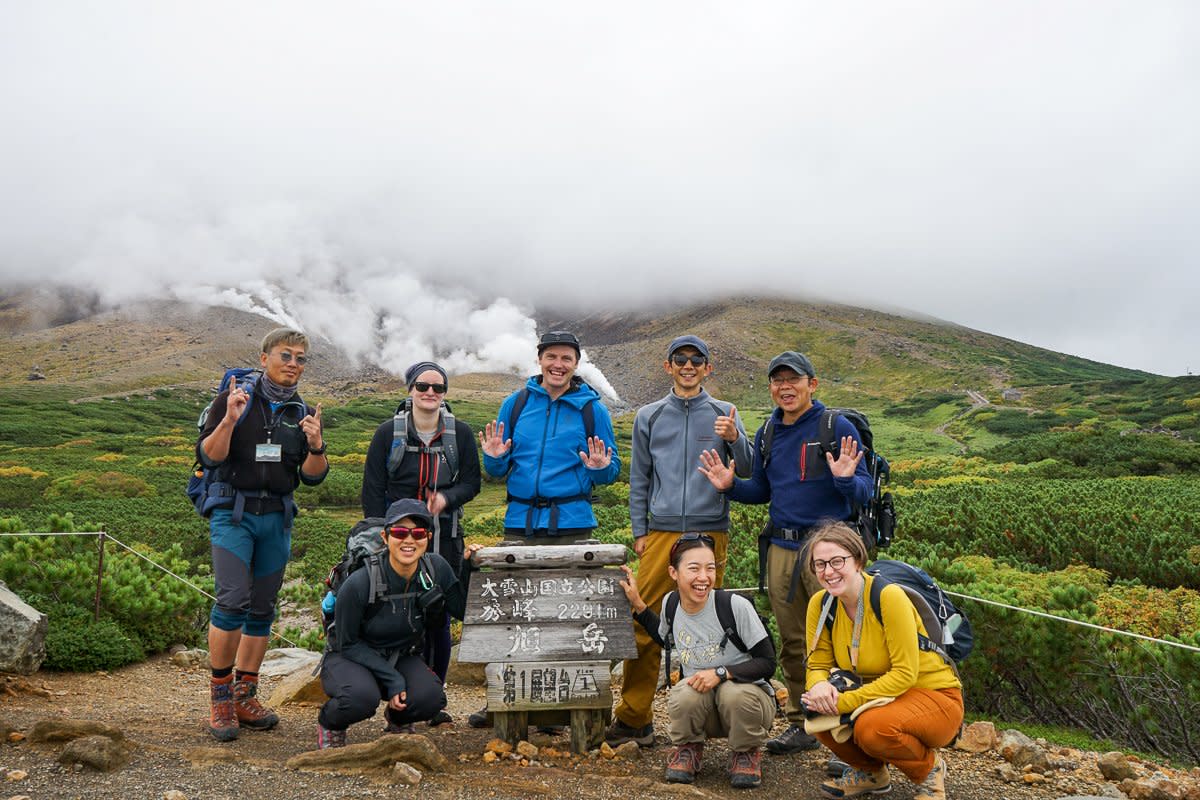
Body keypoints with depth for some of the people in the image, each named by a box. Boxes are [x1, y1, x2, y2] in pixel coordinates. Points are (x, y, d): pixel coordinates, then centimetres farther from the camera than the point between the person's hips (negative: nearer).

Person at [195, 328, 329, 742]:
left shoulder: (304, 414, 11)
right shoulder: (234, 400, 0)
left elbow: (313, 477, 6)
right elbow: (207, 456, -7)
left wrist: (316, 445, -13)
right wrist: (229, 420, -22)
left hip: (277, 517, 4)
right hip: (233, 512, -4)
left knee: (263, 609, 7)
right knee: (232, 601, -15)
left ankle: (245, 697, 17)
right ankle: (221, 699, -3)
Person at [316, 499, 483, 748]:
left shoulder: (435, 568, -15)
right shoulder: (359, 584, -26)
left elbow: (462, 611, -5)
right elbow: (348, 644, -15)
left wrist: (468, 568, -19)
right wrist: (392, 679, -22)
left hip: (402, 658, 3)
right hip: (350, 659, -3)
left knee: (431, 698, -26)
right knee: (362, 697, -35)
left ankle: (398, 718, 11)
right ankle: (329, 722, 2)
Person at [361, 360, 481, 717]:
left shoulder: (460, 433, 3)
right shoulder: (389, 432, 1)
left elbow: (471, 482, 7)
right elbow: (372, 490, 2)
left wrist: (447, 497, -15)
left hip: (444, 541, 1)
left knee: (439, 620, 6)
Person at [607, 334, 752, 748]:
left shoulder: (724, 415, 11)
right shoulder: (649, 417, 14)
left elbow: (747, 472, 6)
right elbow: (639, 479, 14)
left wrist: (735, 439, -13)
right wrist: (639, 531, 7)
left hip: (711, 531, 0)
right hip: (662, 531, 1)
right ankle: (634, 717, 5)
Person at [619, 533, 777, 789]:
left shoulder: (736, 605, -20)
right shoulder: (671, 604, -4)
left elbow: (767, 663, -15)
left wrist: (720, 673, -27)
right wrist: (637, 604, 10)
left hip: (747, 696, -2)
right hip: (700, 706, 2)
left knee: (735, 693, -37)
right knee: (684, 695, -32)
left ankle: (746, 752, -3)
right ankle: (688, 748, 2)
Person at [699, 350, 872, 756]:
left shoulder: (838, 427, -6)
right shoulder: (768, 432, 11)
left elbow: (863, 493, -8)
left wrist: (845, 479, -29)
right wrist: (730, 485, 2)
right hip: (781, 549, 6)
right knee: (792, 644, 13)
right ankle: (802, 724, 26)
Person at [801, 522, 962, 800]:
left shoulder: (889, 596, -24)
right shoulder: (820, 603, -7)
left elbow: (905, 674, -25)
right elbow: (818, 665, -3)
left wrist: (844, 702, -30)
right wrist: (819, 686, -28)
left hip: (935, 697, -5)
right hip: (879, 695, 6)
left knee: (872, 726, -34)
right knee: (816, 710, -20)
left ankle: (929, 767, 1)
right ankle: (871, 772, 10)